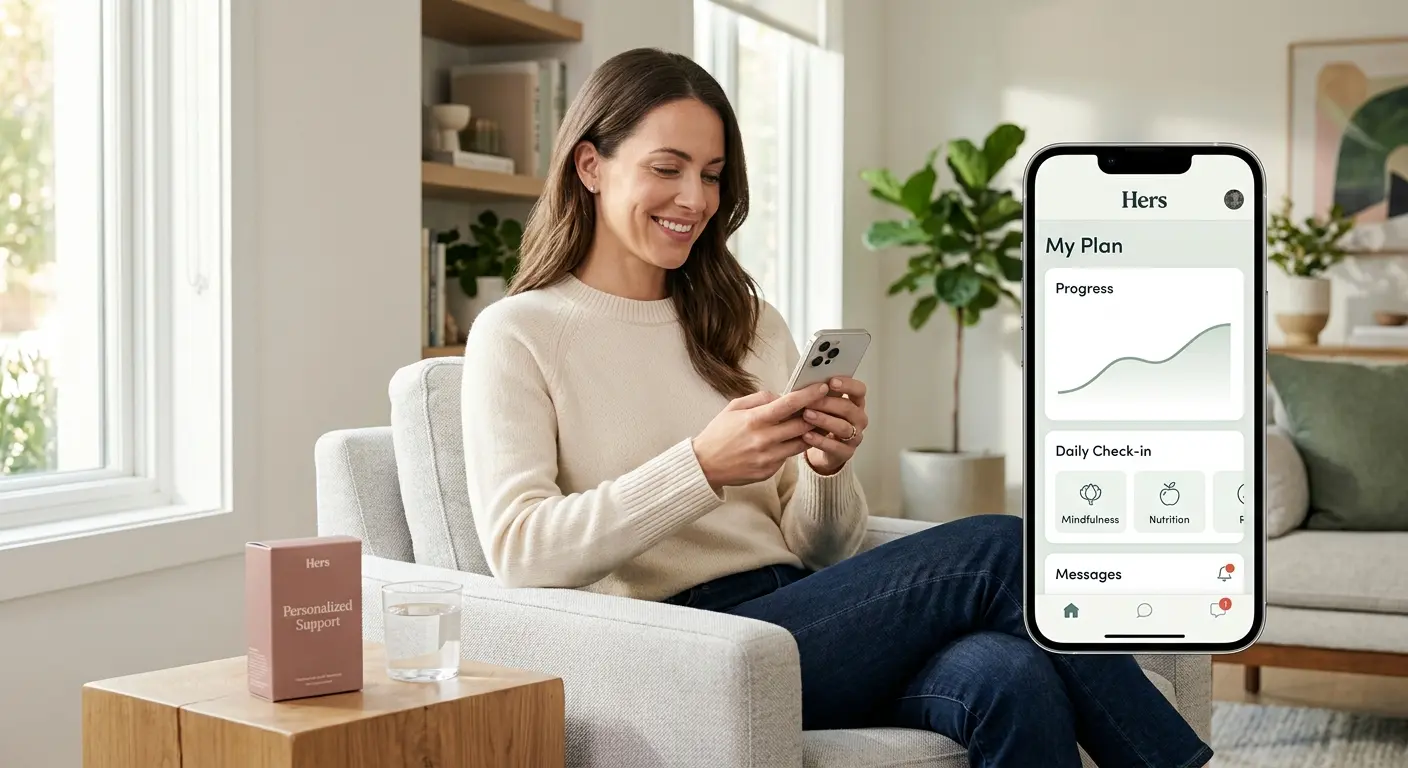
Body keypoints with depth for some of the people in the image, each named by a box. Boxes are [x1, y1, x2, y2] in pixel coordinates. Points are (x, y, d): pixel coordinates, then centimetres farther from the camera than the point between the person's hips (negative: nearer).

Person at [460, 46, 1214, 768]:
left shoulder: (749, 325, 18)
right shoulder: (516, 335, 3)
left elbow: (823, 552, 16)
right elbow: (517, 552, -12)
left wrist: (827, 466, -7)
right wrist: (702, 467, -22)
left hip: (799, 622, 5)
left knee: (1010, 677, -29)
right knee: (998, 549, -21)